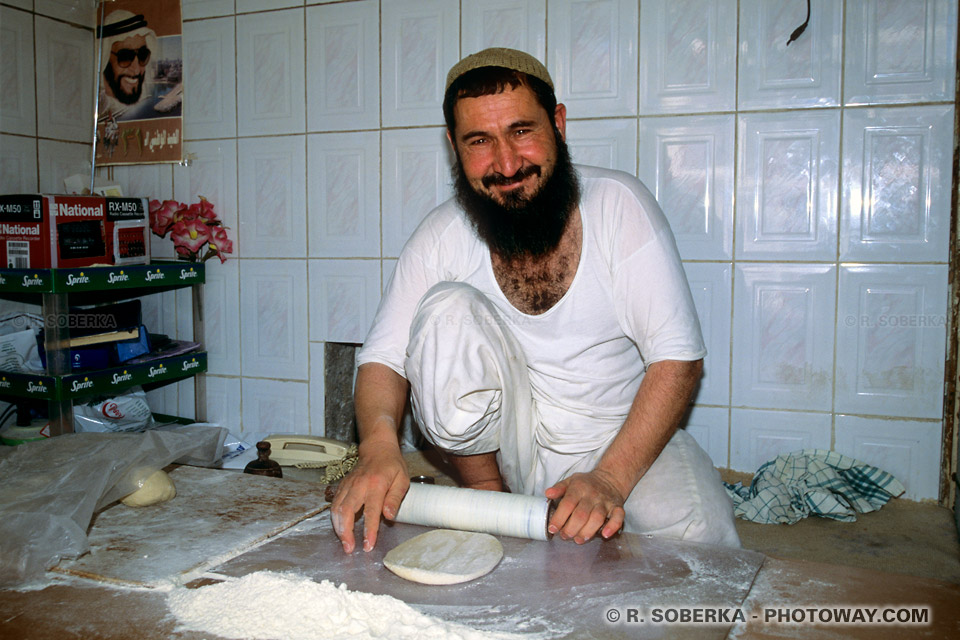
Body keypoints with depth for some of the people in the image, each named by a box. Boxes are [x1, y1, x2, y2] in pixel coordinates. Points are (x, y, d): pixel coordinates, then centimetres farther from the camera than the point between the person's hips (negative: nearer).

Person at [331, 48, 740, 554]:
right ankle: (486, 492, -6)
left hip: (624, 439, -1)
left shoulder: (619, 204, -13)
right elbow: (383, 356, -7)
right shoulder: (441, 236, -7)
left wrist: (610, 479, -28)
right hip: (506, 445, 2)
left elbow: (678, 358, -15)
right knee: (447, 308, -24)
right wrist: (379, 443, -32)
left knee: (699, 538, -31)